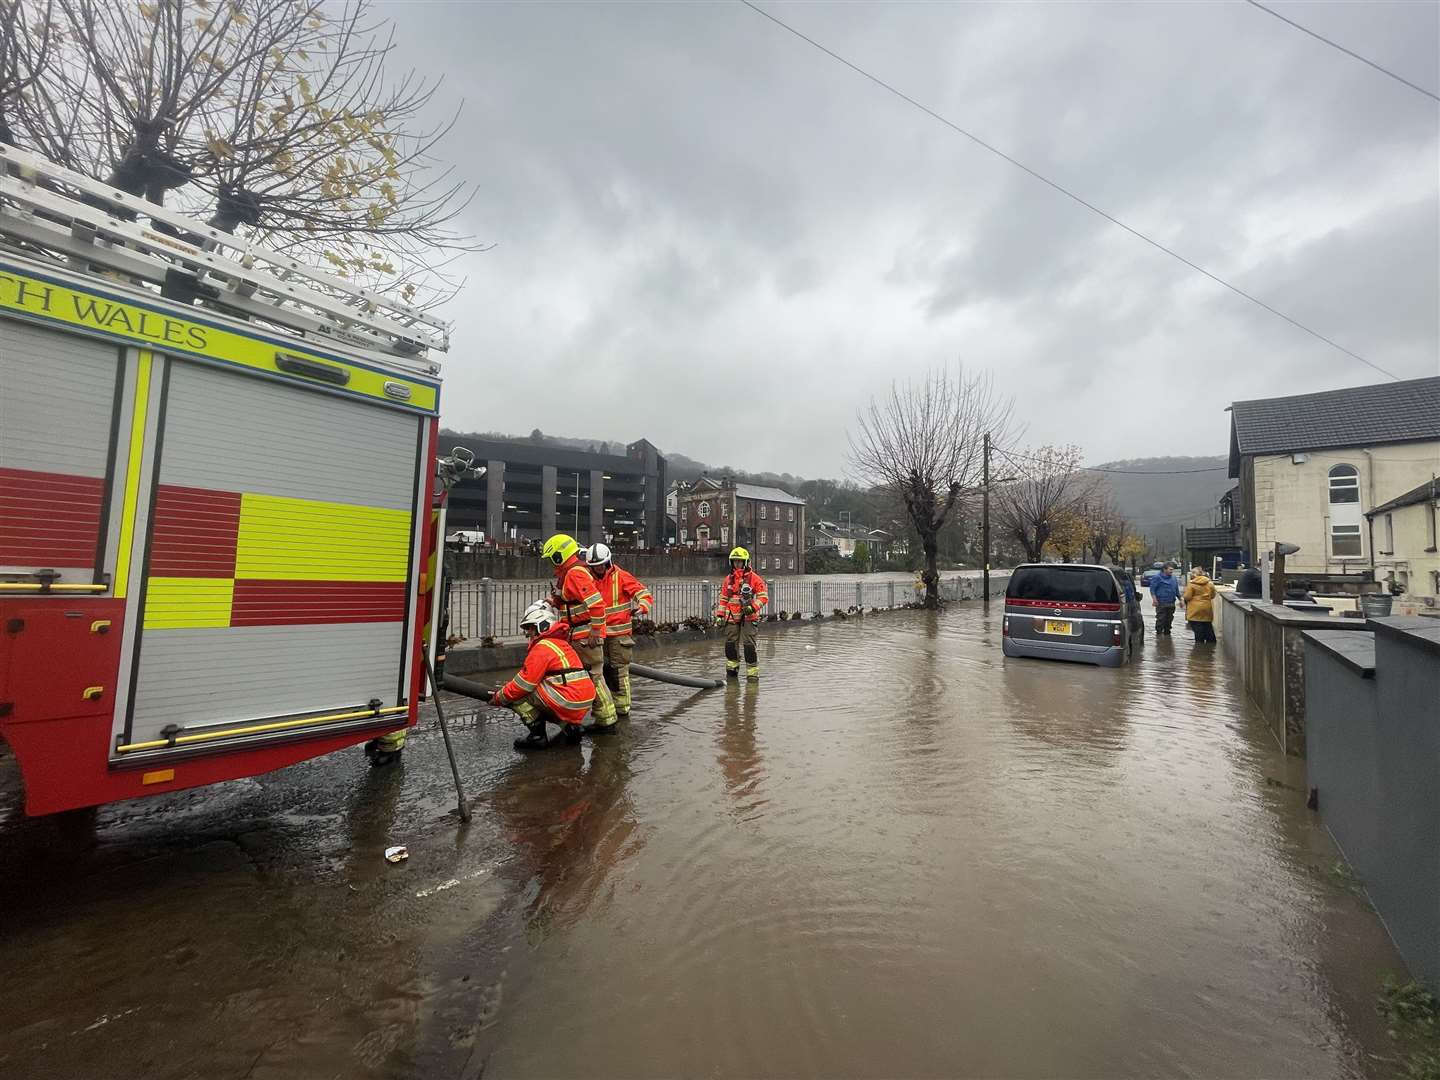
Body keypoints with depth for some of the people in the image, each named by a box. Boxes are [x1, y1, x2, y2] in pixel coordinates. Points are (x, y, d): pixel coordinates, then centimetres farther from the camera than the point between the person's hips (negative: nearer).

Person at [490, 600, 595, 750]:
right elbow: (535, 678, 24)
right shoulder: (561, 643, 18)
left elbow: (524, 683, -8)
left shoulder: (542, 647, -9)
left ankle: (537, 736, 1)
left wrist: (498, 697, 7)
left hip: (569, 703, -9)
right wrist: (506, 688, 24)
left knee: (518, 695, 0)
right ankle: (570, 726, 15)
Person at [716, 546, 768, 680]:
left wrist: (752, 607, -19)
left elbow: (764, 597, -6)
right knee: (730, 644, 8)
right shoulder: (729, 578, 11)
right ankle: (732, 669, 24)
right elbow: (723, 598, 16)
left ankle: (753, 672, 3)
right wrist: (720, 615, 10)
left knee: (749, 645, -7)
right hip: (732, 617, 5)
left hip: (748, 617, -4)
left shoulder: (754, 578, -5)